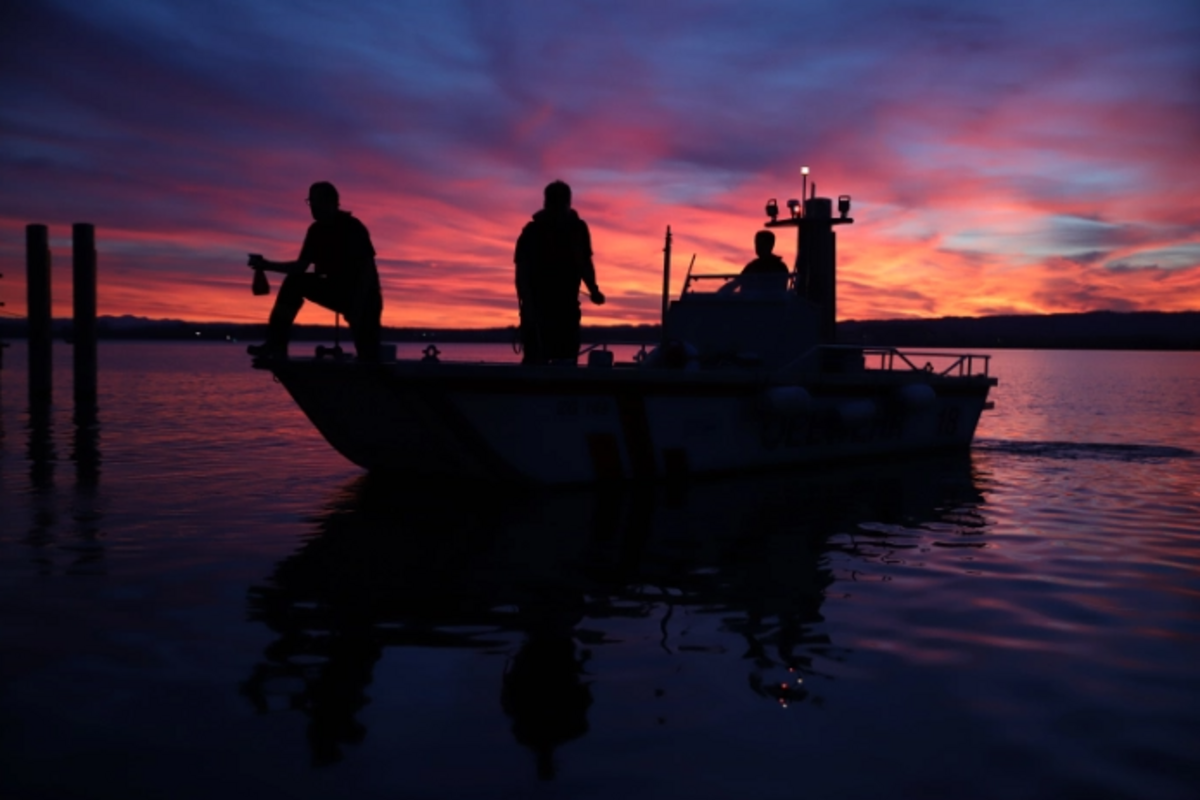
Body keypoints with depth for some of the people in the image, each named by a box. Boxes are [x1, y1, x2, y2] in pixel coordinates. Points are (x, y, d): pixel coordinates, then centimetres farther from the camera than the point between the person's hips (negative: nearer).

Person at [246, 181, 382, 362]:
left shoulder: (352, 228, -18)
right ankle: (276, 345, -11)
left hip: (364, 298, -6)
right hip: (339, 291, 6)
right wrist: (267, 265, -4)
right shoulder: (317, 230, 3)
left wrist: (356, 309, -27)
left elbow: (368, 269, -22)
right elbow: (300, 267, 8)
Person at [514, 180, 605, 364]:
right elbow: (522, 271, -9)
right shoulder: (533, 231, -6)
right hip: (537, 308, -4)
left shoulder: (578, 228, 7)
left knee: (567, 361, 4)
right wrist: (527, 304, -21)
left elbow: (585, 263, 17)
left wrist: (593, 289, 0)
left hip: (567, 308, 4)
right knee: (536, 360, -10)